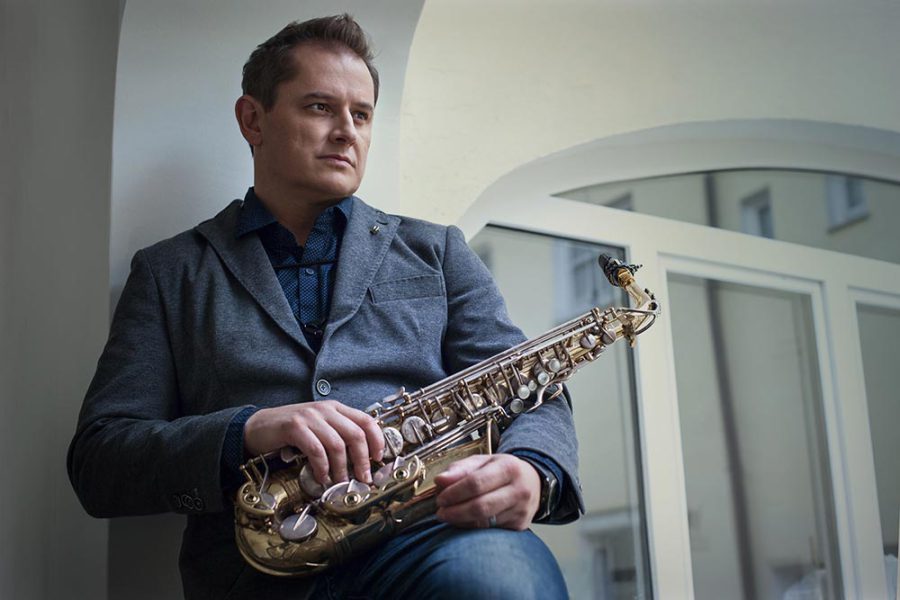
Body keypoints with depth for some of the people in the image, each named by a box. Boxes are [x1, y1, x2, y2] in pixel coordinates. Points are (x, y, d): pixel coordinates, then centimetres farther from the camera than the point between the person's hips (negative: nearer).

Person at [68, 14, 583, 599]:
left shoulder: (437, 251, 20)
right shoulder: (169, 272, 15)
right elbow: (97, 462, 6)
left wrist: (534, 472, -14)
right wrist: (245, 434, -15)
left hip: (431, 535, 2)